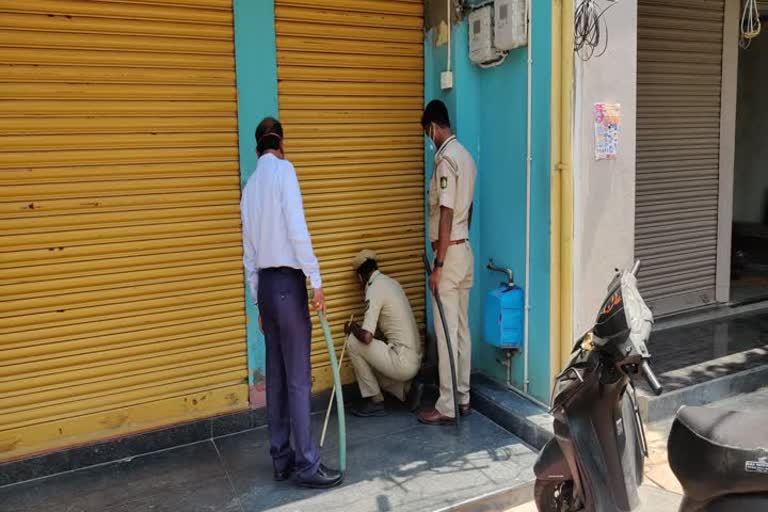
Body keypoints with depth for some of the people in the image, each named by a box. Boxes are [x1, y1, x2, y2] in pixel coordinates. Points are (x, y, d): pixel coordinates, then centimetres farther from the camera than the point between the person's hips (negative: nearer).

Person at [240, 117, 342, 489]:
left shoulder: (250, 187, 15)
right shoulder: (283, 169, -5)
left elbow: (249, 253, 16)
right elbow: (297, 229, -17)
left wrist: (258, 300, 20)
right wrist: (316, 281, -14)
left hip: (266, 284, 7)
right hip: (287, 282, -7)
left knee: (276, 376, 11)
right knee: (298, 378, -4)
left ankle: (281, 459, 19)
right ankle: (307, 465, 3)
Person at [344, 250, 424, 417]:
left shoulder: (374, 290, -14)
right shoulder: (392, 283, 13)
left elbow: (366, 337, -21)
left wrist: (353, 328, 0)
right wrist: (361, 328, 28)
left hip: (403, 362, -9)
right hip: (414, 360, 9)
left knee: (353, 342, -4)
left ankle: (375, 401, 4)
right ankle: (407, 389, 11)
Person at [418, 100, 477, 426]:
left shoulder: (446, 158, -15)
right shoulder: (466, 156, 13)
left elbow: (446, 214, -20)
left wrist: (438, 265, -19)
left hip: (450, 253, -9)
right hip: (465, 251, 9)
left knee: (446, 332, -4)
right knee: (461, 329, 13)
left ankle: (446, 407, 3)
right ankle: (463, 398, 22)